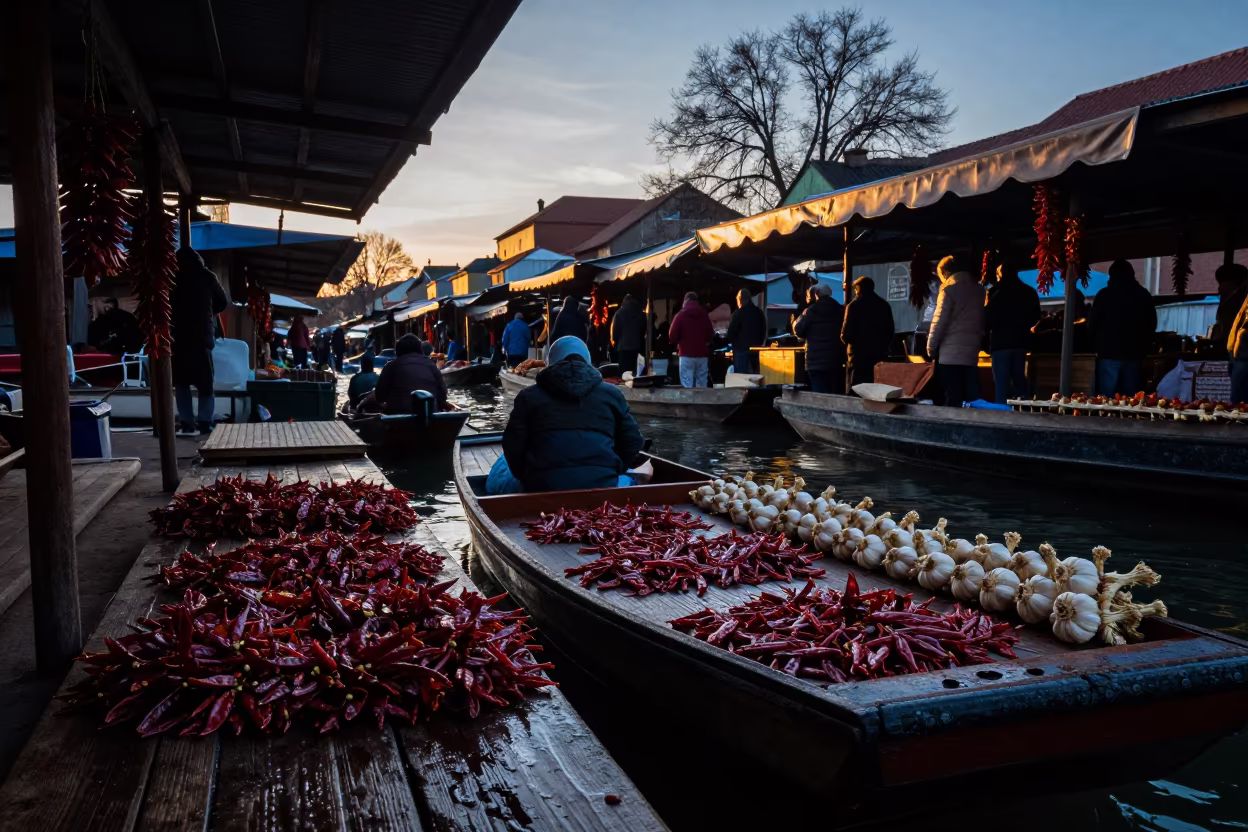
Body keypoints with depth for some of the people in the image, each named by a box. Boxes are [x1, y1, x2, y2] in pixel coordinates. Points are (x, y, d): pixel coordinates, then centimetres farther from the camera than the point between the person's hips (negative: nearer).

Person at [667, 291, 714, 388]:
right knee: (702, 385, 7)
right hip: (702, 354, 3)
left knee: (687, 386, -3)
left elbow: (672, 336, -5)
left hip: (687, 355, -3)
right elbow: (710, 334, 9)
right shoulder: (705, 315, 6)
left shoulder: (680, 315, -3)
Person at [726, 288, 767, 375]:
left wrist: (731, 342, 8)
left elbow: (731, 332, -10)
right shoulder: (759, 312, 9)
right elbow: (764, 331, 13)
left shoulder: (739, 313, -11)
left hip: (741, 348, -6)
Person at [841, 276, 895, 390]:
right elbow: (890, 331, 15)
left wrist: (845, 339, 12)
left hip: (860, 354, -5)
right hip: (880, 354, 5)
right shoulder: (885, 305, 12)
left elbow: (846, 334, -9)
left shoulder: (854, 305, -6)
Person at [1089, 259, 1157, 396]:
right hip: (1134, 353, 4)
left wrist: (1097, 346, 12)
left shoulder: (1105, 294, -3)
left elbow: (1093, 324, -2)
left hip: (1109, 352, -4)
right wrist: (1142, 347, 21)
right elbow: (1152, 324, 15)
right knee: (1130, 398, 8)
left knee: (1106, 398, -3)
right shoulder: (1144, 295, 9)